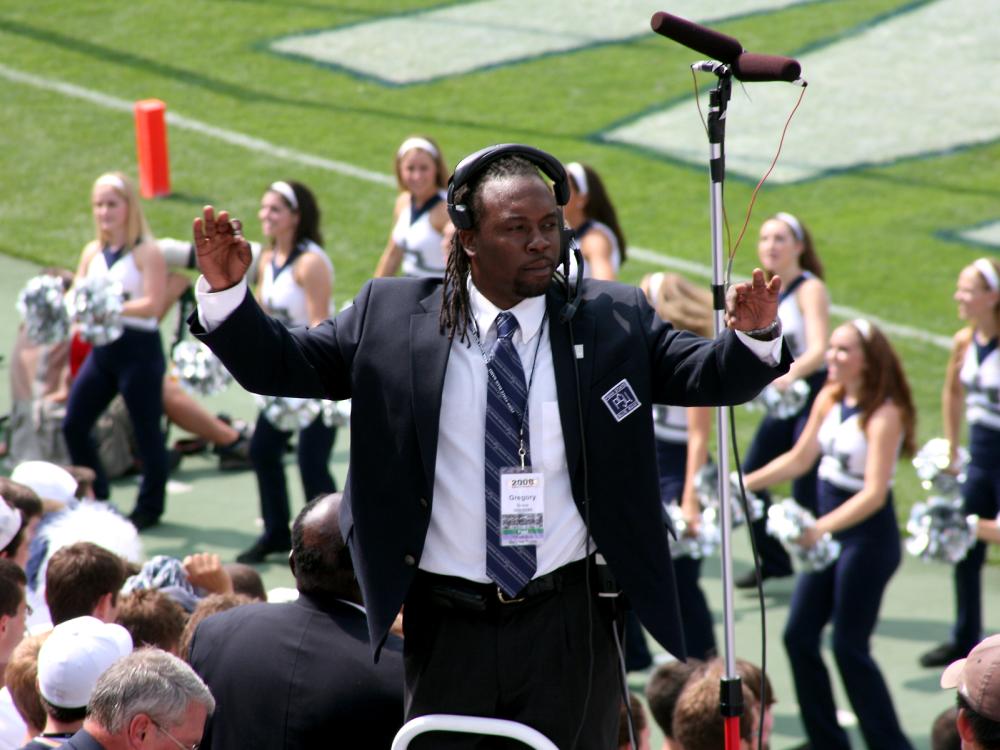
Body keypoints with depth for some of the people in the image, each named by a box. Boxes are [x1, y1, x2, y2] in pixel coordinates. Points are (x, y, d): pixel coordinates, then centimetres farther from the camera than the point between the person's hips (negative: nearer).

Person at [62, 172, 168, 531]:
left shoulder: (147, 253, -10)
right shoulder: (92, 252, 11)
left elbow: (153, 305, -18)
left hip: (139, 349, -7)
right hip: (102, 349, 7)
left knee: (146, 431, 3)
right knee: (73, 424, 6)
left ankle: (150, 507, 18)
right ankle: (97, 499, 20)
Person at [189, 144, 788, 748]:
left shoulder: (613, 319, 4)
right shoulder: (391, 317, 2)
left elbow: (706, 376, 1)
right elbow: (280, 364, 5)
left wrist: (755, 335, -20)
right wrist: (224, 291, -11)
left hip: (567, 629, 0)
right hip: (446, 628, 0)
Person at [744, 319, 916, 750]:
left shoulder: (885, 415, -20)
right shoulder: (829, 399, 2)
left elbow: (874, 493, -26)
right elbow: (800, 459, 12)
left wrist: (821, 527, -36)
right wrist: (743, 484, 3)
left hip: (868, 536, -8)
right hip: (828, 533, 8)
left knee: (849, 647, -3)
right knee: (799, 637, 8)